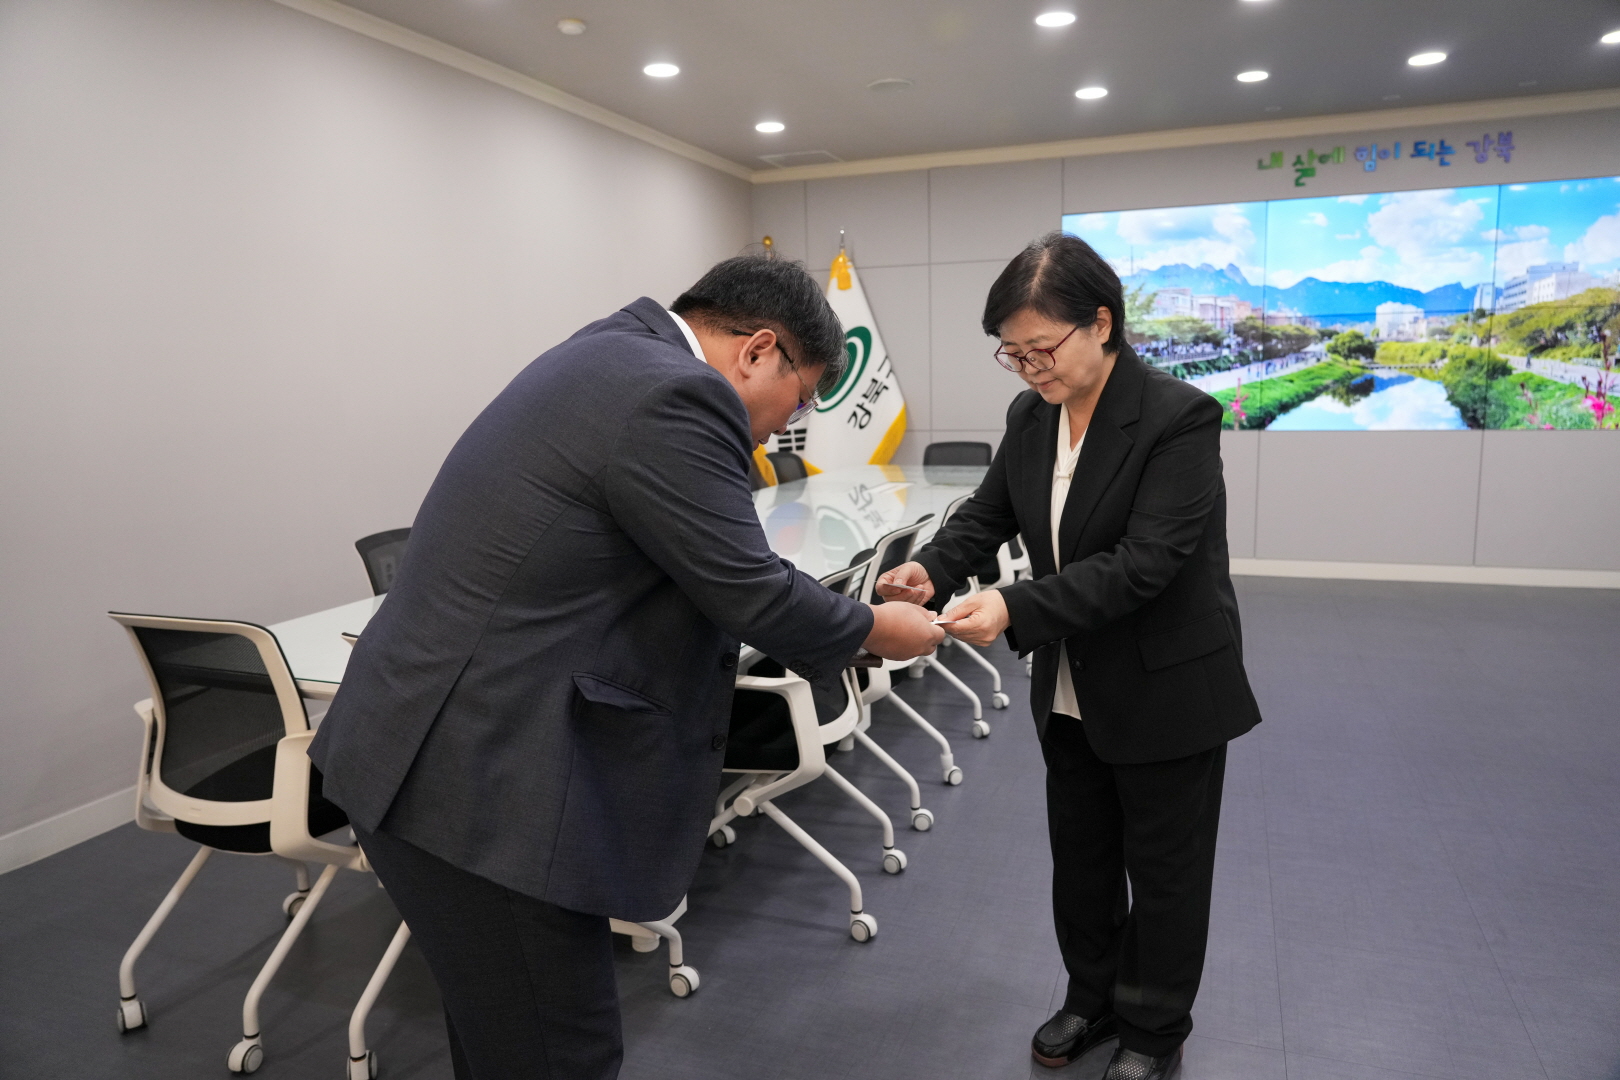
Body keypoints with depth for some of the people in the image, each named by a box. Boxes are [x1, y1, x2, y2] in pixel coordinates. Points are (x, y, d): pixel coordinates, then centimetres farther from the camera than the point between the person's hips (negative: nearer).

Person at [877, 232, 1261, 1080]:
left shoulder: (1178, 417, -22)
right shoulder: (1029, 418, -2)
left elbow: (1143, 562, -29)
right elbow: (987, 514, 3)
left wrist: (1017, 609, -37)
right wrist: (933, 569, -19)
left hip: (1167, 692, -6)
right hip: (1072, 692, 6)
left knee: (1163, 871, 13)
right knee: (1079, 859, 20)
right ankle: (1093, 1000, 43)